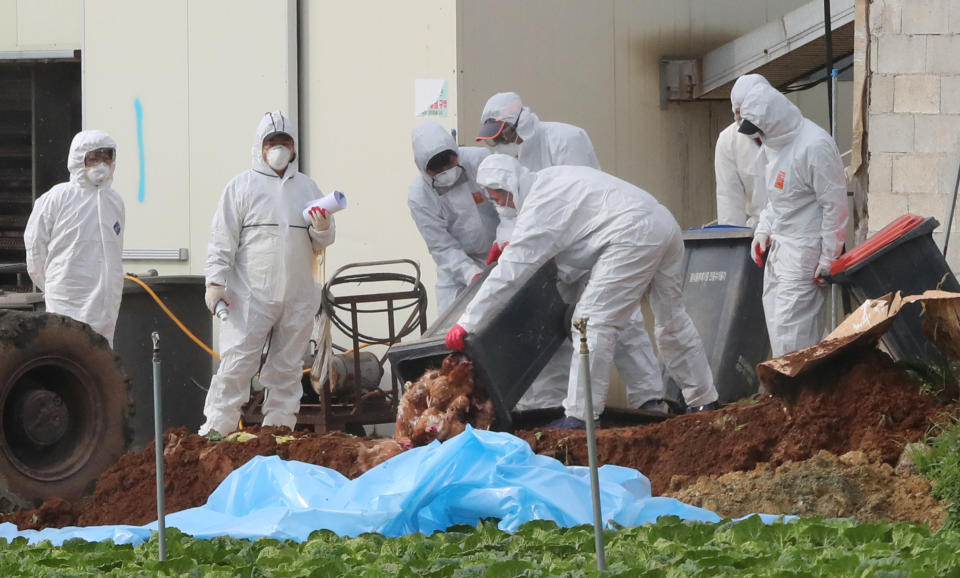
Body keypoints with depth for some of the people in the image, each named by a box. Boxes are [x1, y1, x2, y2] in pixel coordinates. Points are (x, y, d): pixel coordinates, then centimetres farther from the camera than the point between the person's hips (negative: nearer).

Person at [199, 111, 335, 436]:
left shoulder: (307, 187, 16)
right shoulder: (242, 186, 3)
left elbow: (321, 244, 19)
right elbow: (223, 238, -1)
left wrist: (323, 230, -5)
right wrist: (216, 281, -9)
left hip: (298, 297, 4)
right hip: (251, 296, -4)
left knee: (287, 367, 8)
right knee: (237, 363, -9)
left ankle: (278, 427, 15)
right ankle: (216, 428, -7)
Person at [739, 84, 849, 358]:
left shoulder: (814, 146, -20)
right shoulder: (775, 142, 10)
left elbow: (835, 205, -18)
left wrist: (828, 259, -17)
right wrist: (763, 231, 13)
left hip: (805, 251, -10)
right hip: (779, 248, 10)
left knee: (789, 328, -12)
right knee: (775, 320, 13)